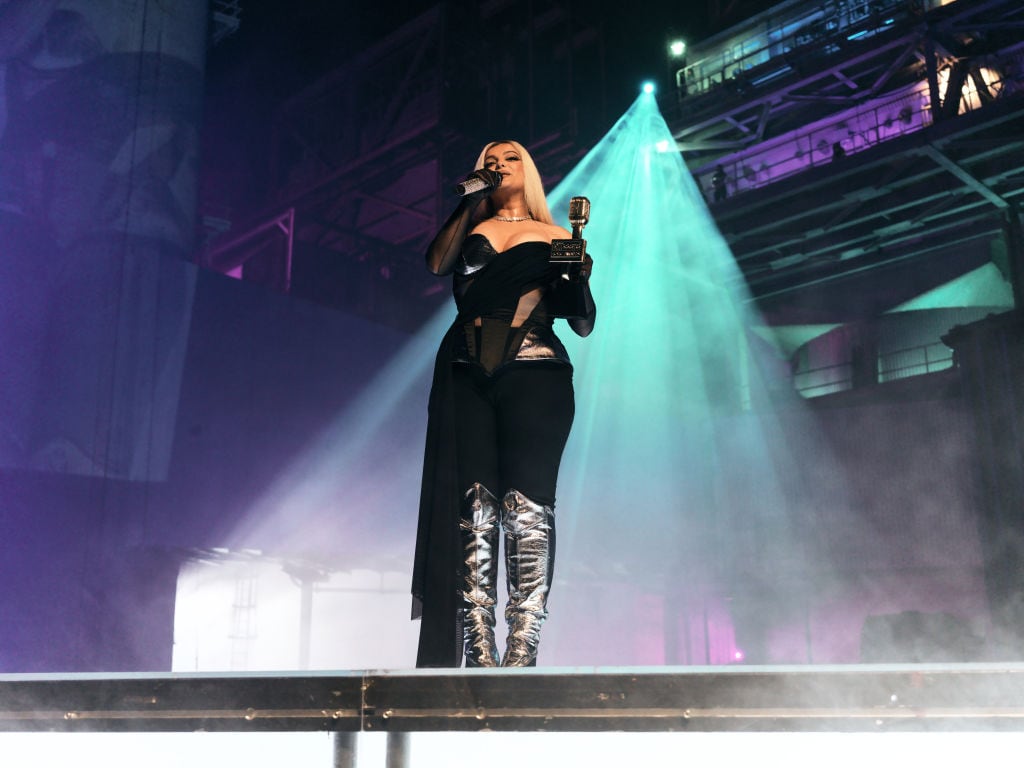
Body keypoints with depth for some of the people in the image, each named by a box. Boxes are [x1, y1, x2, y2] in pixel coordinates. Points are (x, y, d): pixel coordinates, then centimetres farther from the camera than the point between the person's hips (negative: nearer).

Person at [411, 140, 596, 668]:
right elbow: (437, 264, 4)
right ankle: (479, 655, -9)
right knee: (472, 507, -9)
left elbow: (583, 324, 13)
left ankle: (522, 654, -15)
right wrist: (470, 201, 3)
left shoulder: (558, 238, 19)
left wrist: (579, 275, -6)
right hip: (466, 375, 2)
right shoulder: (470, 229, 24)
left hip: (535, 372, -1)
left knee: (527, 508, -13)